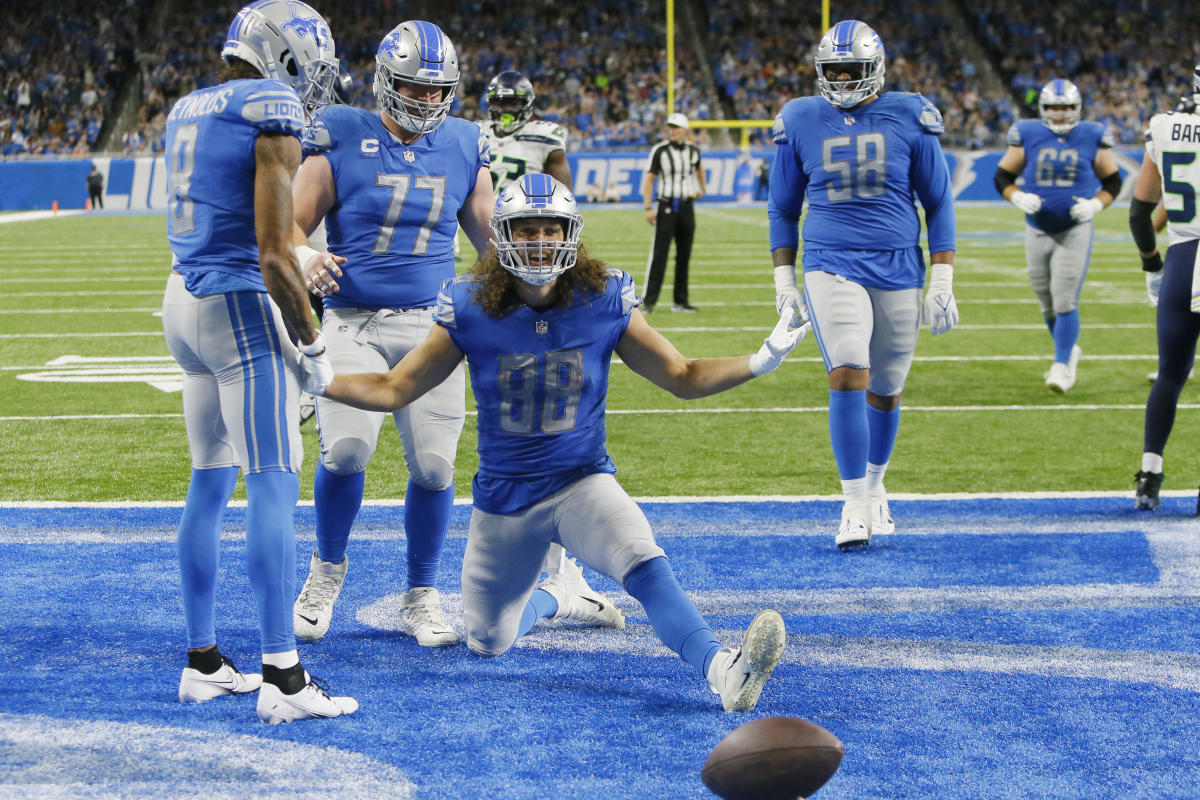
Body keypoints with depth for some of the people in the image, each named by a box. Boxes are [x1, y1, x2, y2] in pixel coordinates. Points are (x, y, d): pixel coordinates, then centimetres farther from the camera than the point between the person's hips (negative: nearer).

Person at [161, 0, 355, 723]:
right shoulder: (272, 109, -12)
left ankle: (202, 662, 20)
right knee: (275, 484, -7)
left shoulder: (188, 111, 13)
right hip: (241, 305, -9)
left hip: (184, 298, 9)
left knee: (211, 484, 15)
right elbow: (274, 252, -17)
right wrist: (312, 346, -9)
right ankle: (282, 676, -9)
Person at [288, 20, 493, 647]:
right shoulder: (342, 139, -1)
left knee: (433, 464, -3)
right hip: (353, 323, -3)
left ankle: (420, 600, 17)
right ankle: (327, 570, 10)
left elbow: (489, 235, 20)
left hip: (431, 323, 3)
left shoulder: (463, 147, 9)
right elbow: (294, 224, -1)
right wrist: (305, 257, -23)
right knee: (345, 449, -18)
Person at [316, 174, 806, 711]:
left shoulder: (604, 303, -10)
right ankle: (552, 598, 46)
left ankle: (724, 672, -45)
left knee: (644, 561, -33)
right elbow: (394, 389, -2)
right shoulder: (471, 310, -11)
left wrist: (759, 363, -13)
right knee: (489, 645, 14)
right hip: (504, 494, 2)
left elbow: (683, 378, 1)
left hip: (582, 481, -2)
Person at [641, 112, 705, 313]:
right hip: (667, 207, -5)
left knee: (684, 256, 8)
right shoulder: (660, 150, -7)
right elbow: (648, 179, -9)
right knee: (659, 255, -10)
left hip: (687, 207, 5)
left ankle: (680, 301, 15)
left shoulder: (693, 150, 7)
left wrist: (701, 188, 18)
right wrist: (649, 208, -16)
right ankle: (649, 300, -10)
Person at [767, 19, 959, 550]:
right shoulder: (801, 123, 2)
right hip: (831, 267, -1)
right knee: (849, 376, -18)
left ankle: (874, 486, 34)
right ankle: (855, 505, -12)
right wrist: (784, 282, 8)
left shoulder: (908, 119, -1)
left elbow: (938, 203, 5)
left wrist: (943, 282, 1)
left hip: (899, 269, 1)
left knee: (885, 390, 10)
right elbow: (782, 208, 12)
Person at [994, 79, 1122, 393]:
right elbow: (1002, 176, 4)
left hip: (1075, 230, -2)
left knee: (1065, 301, -12)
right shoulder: (1027, 135, -2)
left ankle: (1062, 366, -5)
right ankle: (1069, 350, 36)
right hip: (1037, 231, 3)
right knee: (1047, 304, 12)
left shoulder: (1092, 138, -3)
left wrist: (1095, 205, -12)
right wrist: (1018, 197, -15)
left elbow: (1112, 182, 6)